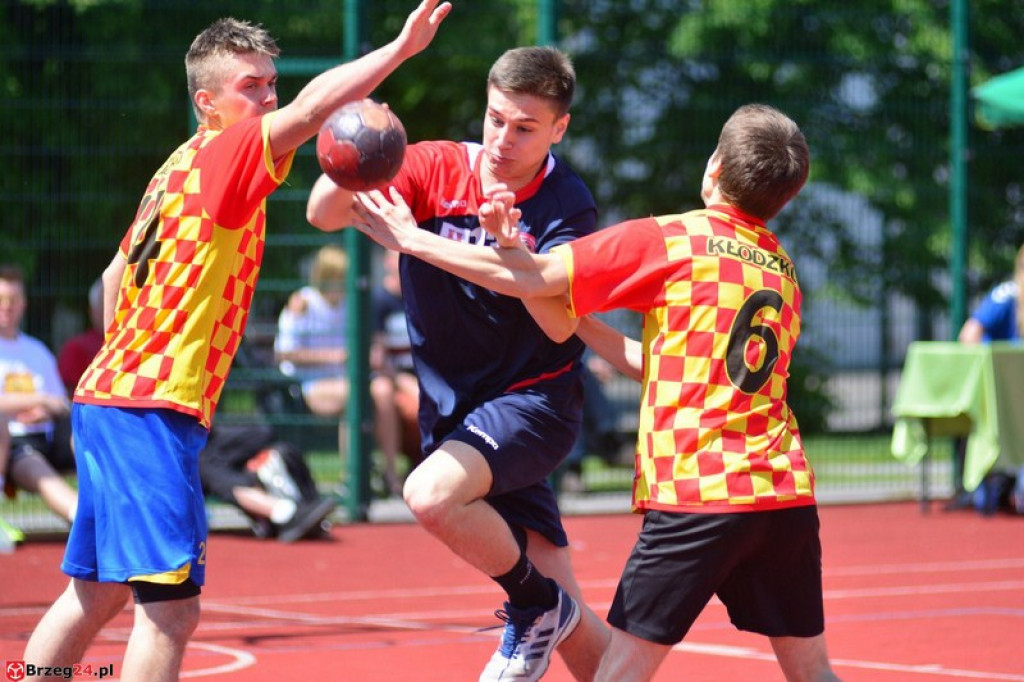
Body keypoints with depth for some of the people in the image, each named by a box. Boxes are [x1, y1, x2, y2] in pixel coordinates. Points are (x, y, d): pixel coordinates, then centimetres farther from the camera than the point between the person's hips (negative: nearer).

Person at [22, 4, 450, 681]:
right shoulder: (226, 154, -8)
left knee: (94, 595, 16)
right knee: (170, 605, -13)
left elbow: (117, 274, 27)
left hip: (108, 396, 10)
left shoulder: (180, 168, 18)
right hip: (152, 410, -10)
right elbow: (314, 105, -24)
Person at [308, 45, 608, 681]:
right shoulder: (437, 168, -4)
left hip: (532, 399, -3)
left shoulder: (568, 205, -11)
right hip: (453, 409, 3)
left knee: (431, 492, -31)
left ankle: (533, 604, -7)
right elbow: (325, 215, -15)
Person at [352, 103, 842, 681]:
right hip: (788, 494, 6)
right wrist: (579, 321, 24)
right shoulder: (783, 270, 15)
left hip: (695, 494, -6)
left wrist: (410, 238, 10)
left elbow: (523, 279, -1)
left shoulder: (668, 240, -3)